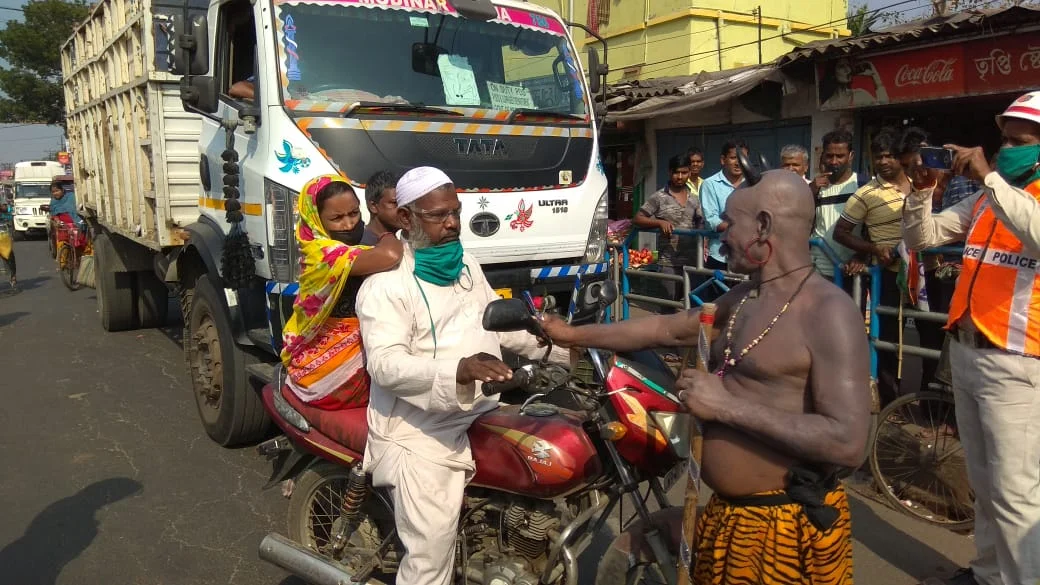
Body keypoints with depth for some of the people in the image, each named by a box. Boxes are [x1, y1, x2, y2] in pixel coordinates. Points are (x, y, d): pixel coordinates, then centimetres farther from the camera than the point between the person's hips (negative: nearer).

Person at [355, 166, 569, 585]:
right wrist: (458, 370, -39)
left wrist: (565, 347, 14)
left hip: (479, 414, 8)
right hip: (421, 432, -7)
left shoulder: (466, 265, 14)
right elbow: (385, 364, -23)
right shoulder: (385, 283, -11)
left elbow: (499, 324, 23)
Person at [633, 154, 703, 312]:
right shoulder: (659, 197, 0)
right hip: (668, 259, -4)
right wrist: (660, 222, -15)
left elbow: (701, 224, 14)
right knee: (670, 301, -5)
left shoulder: (694, 199, 12)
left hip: (691, 259, 4)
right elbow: (637, 219, 0)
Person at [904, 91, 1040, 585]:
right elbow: (922, 238, 10)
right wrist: (923, 191, -6)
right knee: (984, 484, 18)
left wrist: (989, 176, -31)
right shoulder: (983, 198, 13)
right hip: (964, 352, 7)